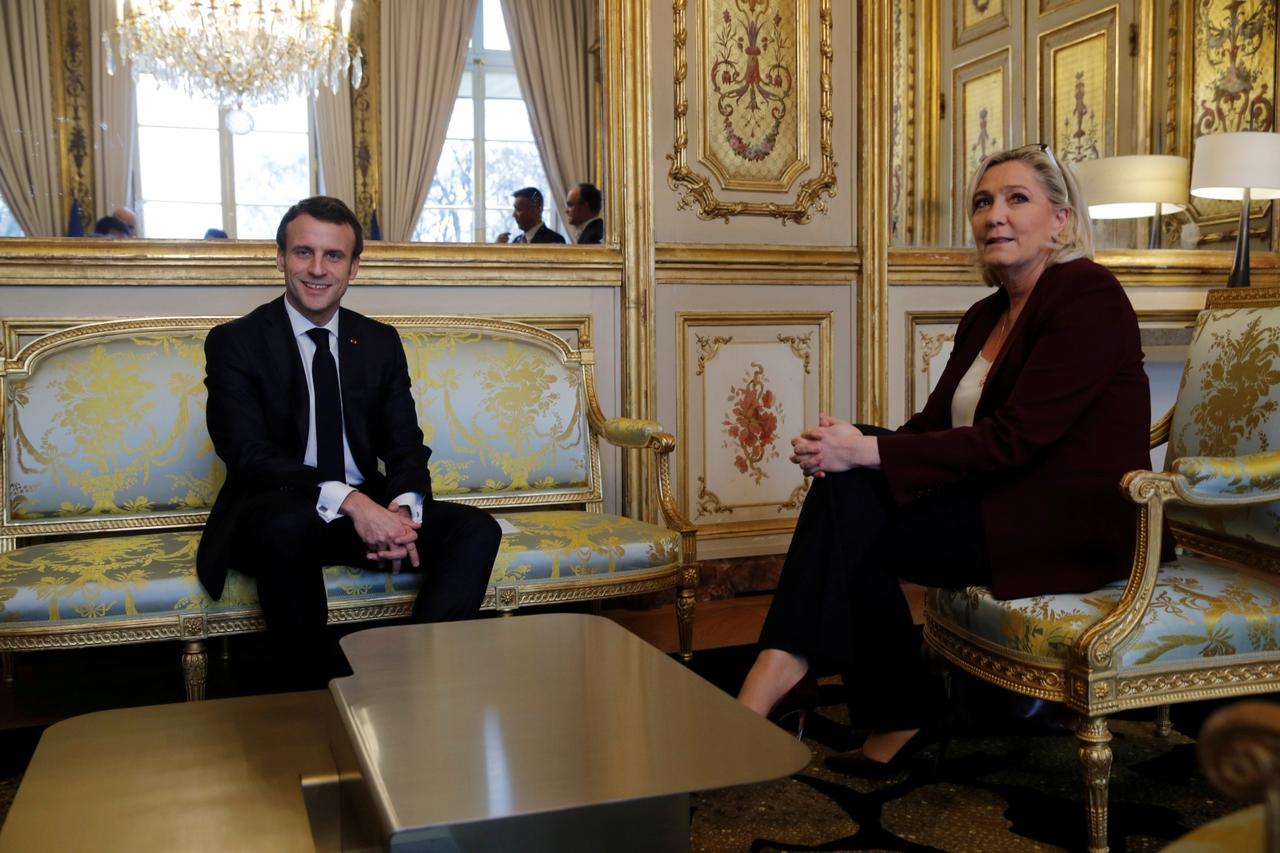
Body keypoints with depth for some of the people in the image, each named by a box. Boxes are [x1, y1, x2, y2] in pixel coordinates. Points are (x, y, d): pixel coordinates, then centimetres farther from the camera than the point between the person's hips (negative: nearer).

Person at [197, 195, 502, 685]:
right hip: (276, 514, -4)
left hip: (370, 509, 4)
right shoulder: (234, 343, -3)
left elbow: (405, 445, 5)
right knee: (287, 523, -38)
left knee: (476, 530, -18)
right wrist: (347, 500, -31)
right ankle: (316, 691, -19)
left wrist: (405, 507, -20)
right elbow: (246, 453, -16)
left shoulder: (381, 342, 9)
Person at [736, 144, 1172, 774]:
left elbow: (1014, 438, -21)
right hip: (1003, 503, 8)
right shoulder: (985, 317, 16)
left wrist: (868, 451, -26)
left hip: (1073, 524, -8)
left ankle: (780, 673, -13)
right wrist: (846, 446, -13)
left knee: (849, 509, -21)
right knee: (845, 481, -14)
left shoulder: (1087, 297, -10)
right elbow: (933, 425, 8)